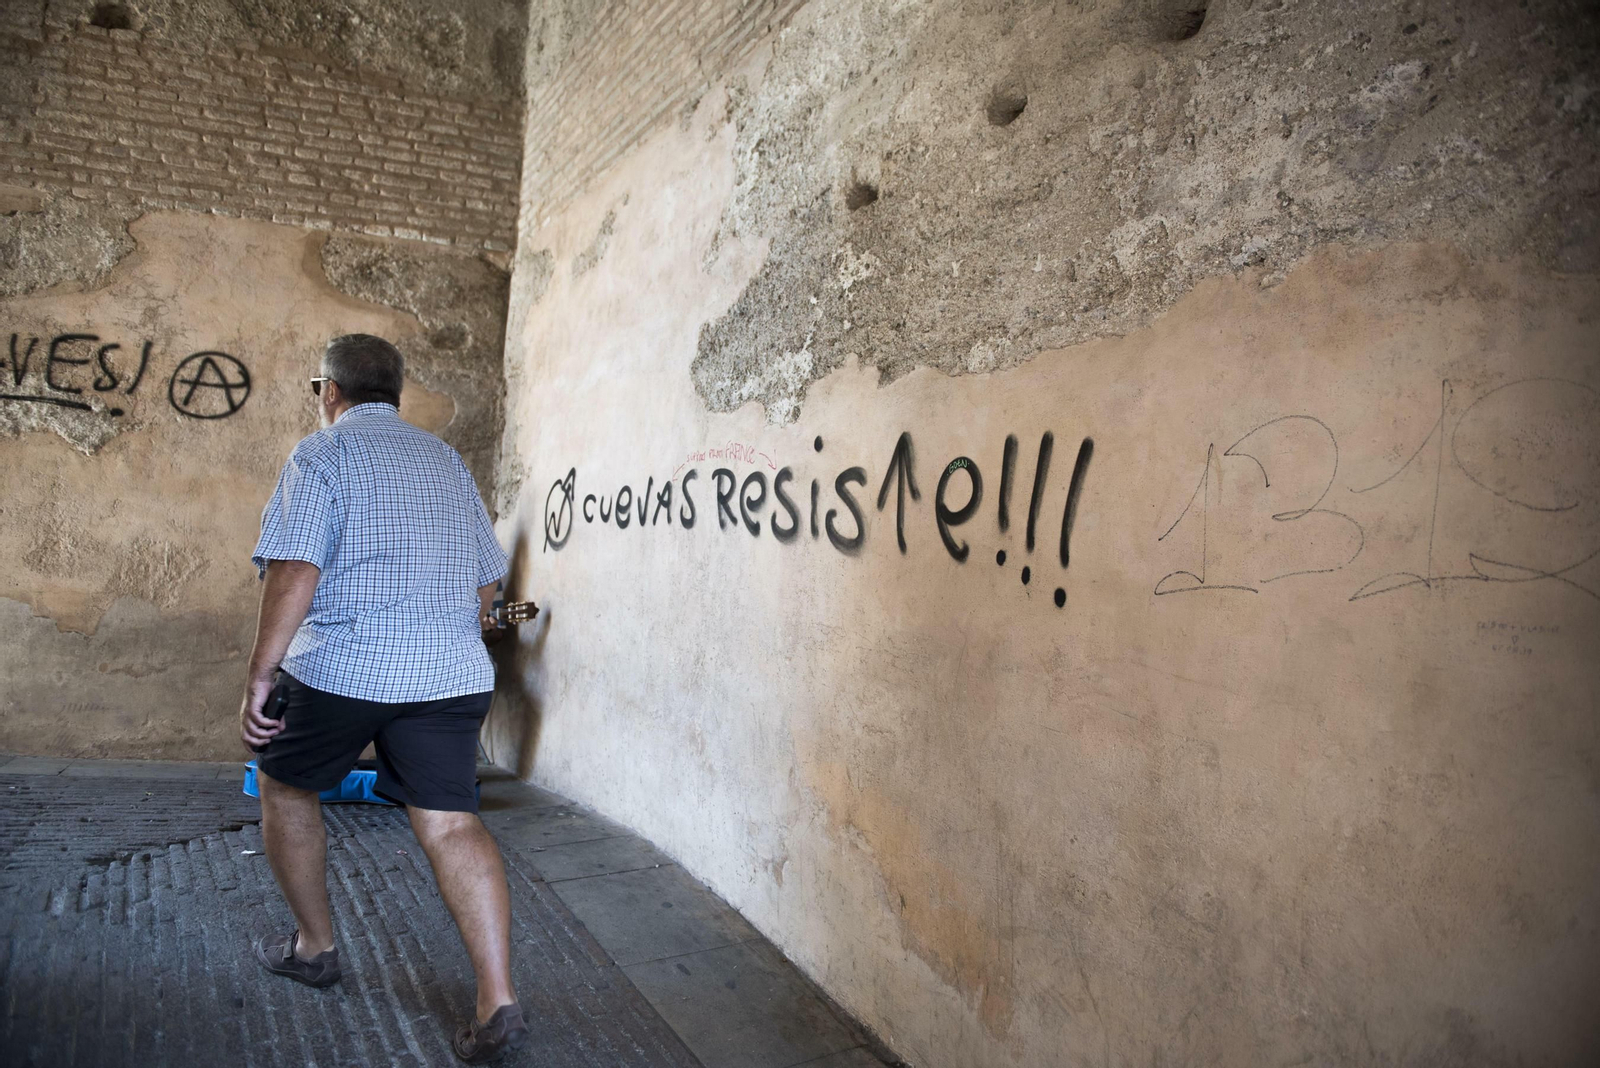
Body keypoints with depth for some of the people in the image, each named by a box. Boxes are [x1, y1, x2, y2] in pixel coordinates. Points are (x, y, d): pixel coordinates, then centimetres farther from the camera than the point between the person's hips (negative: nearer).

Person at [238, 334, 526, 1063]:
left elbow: (296, 571, -13)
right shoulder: (447, 460, 18)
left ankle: (314, 947, 32)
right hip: (452, 673, 5)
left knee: (287, 788, 22)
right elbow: (485, 581, 19)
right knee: (452, 824, 1)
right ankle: (498, 1002, -9)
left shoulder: (322, 454, 0)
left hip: (343, 668, -4)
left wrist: (260, 674, -10)